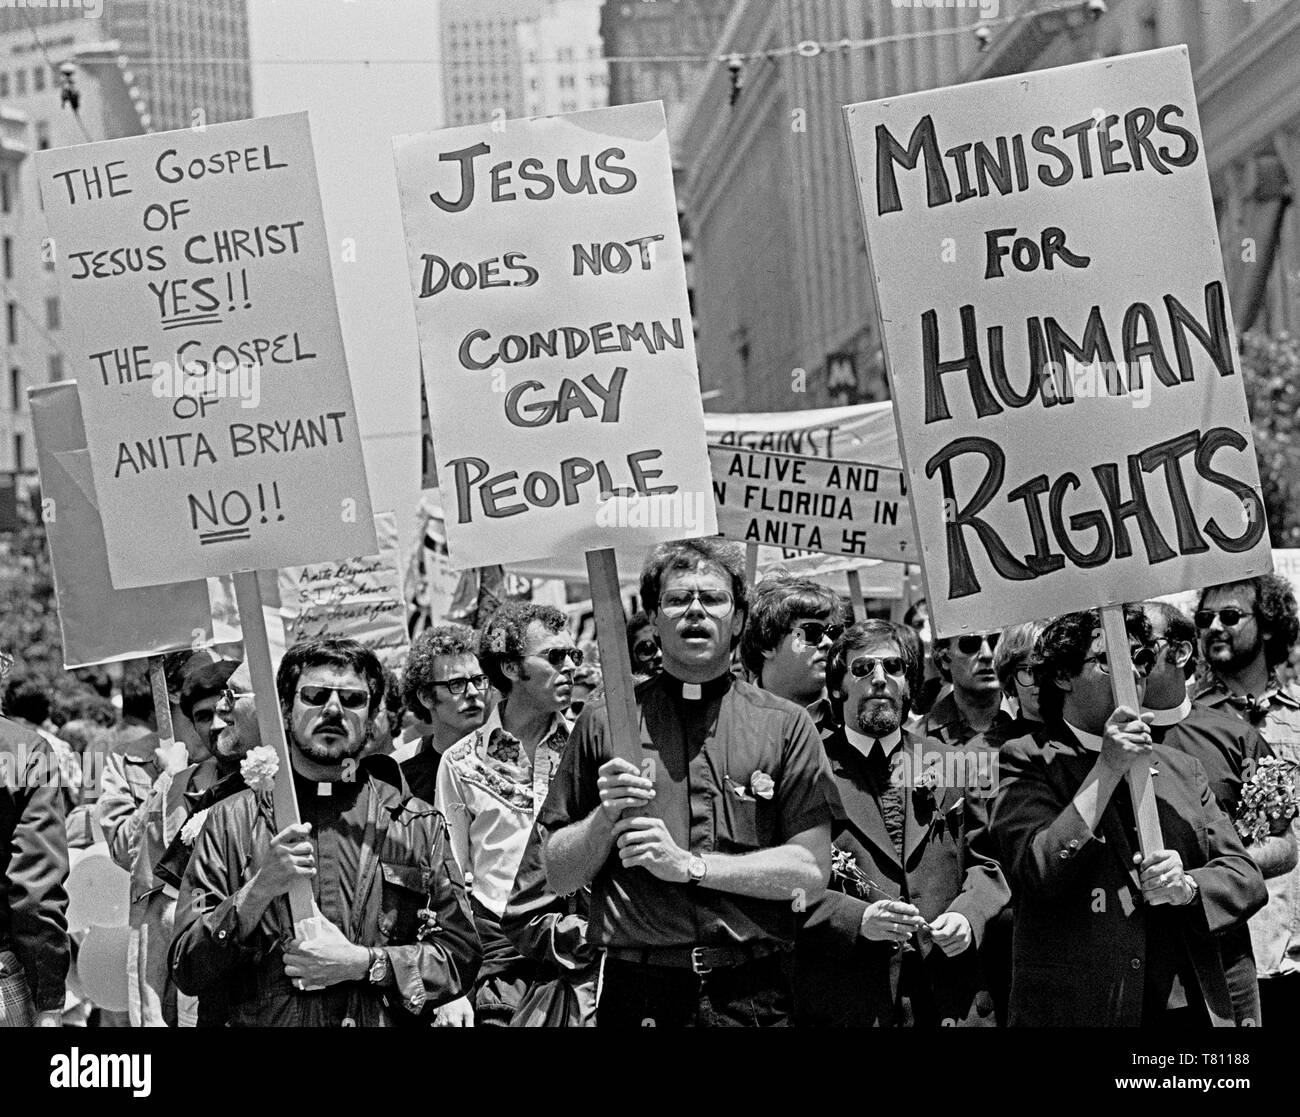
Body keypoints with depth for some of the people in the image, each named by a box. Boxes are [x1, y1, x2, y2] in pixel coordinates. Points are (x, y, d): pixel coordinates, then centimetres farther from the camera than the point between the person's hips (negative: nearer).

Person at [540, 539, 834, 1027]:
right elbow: (557, 876, 8)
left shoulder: (786, 725, 6)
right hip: (638, 995, 0)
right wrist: (607, 815, -10)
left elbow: (811, 873, -3)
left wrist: (689, 865, -11)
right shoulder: (603, 722, 8)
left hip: (755, 996, 0)